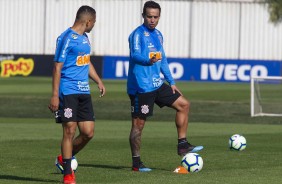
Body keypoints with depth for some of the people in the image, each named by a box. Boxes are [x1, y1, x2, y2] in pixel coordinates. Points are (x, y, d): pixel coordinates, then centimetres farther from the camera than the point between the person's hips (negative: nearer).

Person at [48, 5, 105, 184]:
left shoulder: (85, 38, 16)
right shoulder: (66, 38, -10)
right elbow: (58, 67, -12)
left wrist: (99, 81, 21)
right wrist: (55, 95, -16)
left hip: (84, 92, 8)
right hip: (68, 91, -8)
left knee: (88, 132, 3)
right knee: (70, 131, -7)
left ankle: (66, 158, 25)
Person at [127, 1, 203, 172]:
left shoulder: (158, 35, 14)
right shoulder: (137, 34, -12)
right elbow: (135, 55, -28)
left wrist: (171, 82, 19)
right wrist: (148, 60, -49)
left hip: (157, 84, 8)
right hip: (141, 86, -8)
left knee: (183, 104, 7)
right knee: (139, 123, -4)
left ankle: (182, 145, 10)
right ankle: (136, 162, 4)